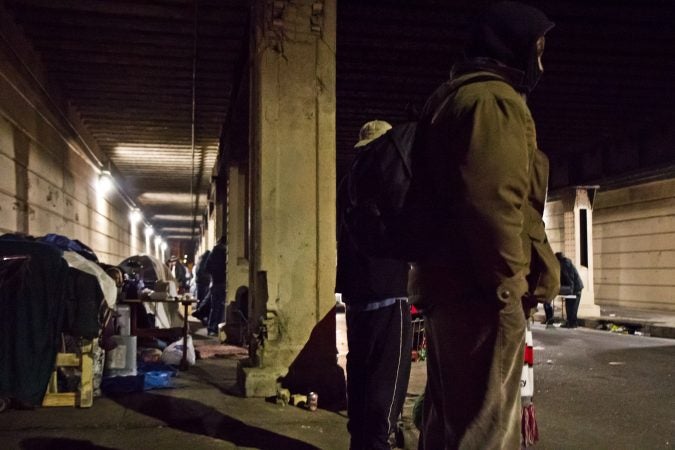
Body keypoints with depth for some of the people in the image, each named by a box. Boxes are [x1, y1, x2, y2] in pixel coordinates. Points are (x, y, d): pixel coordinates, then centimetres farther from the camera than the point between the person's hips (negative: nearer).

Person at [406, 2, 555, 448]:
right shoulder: (494, 98, -10)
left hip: (447, 281, 10)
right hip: (478, 290, -10)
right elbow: (493, 201, -22)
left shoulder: (451, 96, 21)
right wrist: (508, 284, -16)